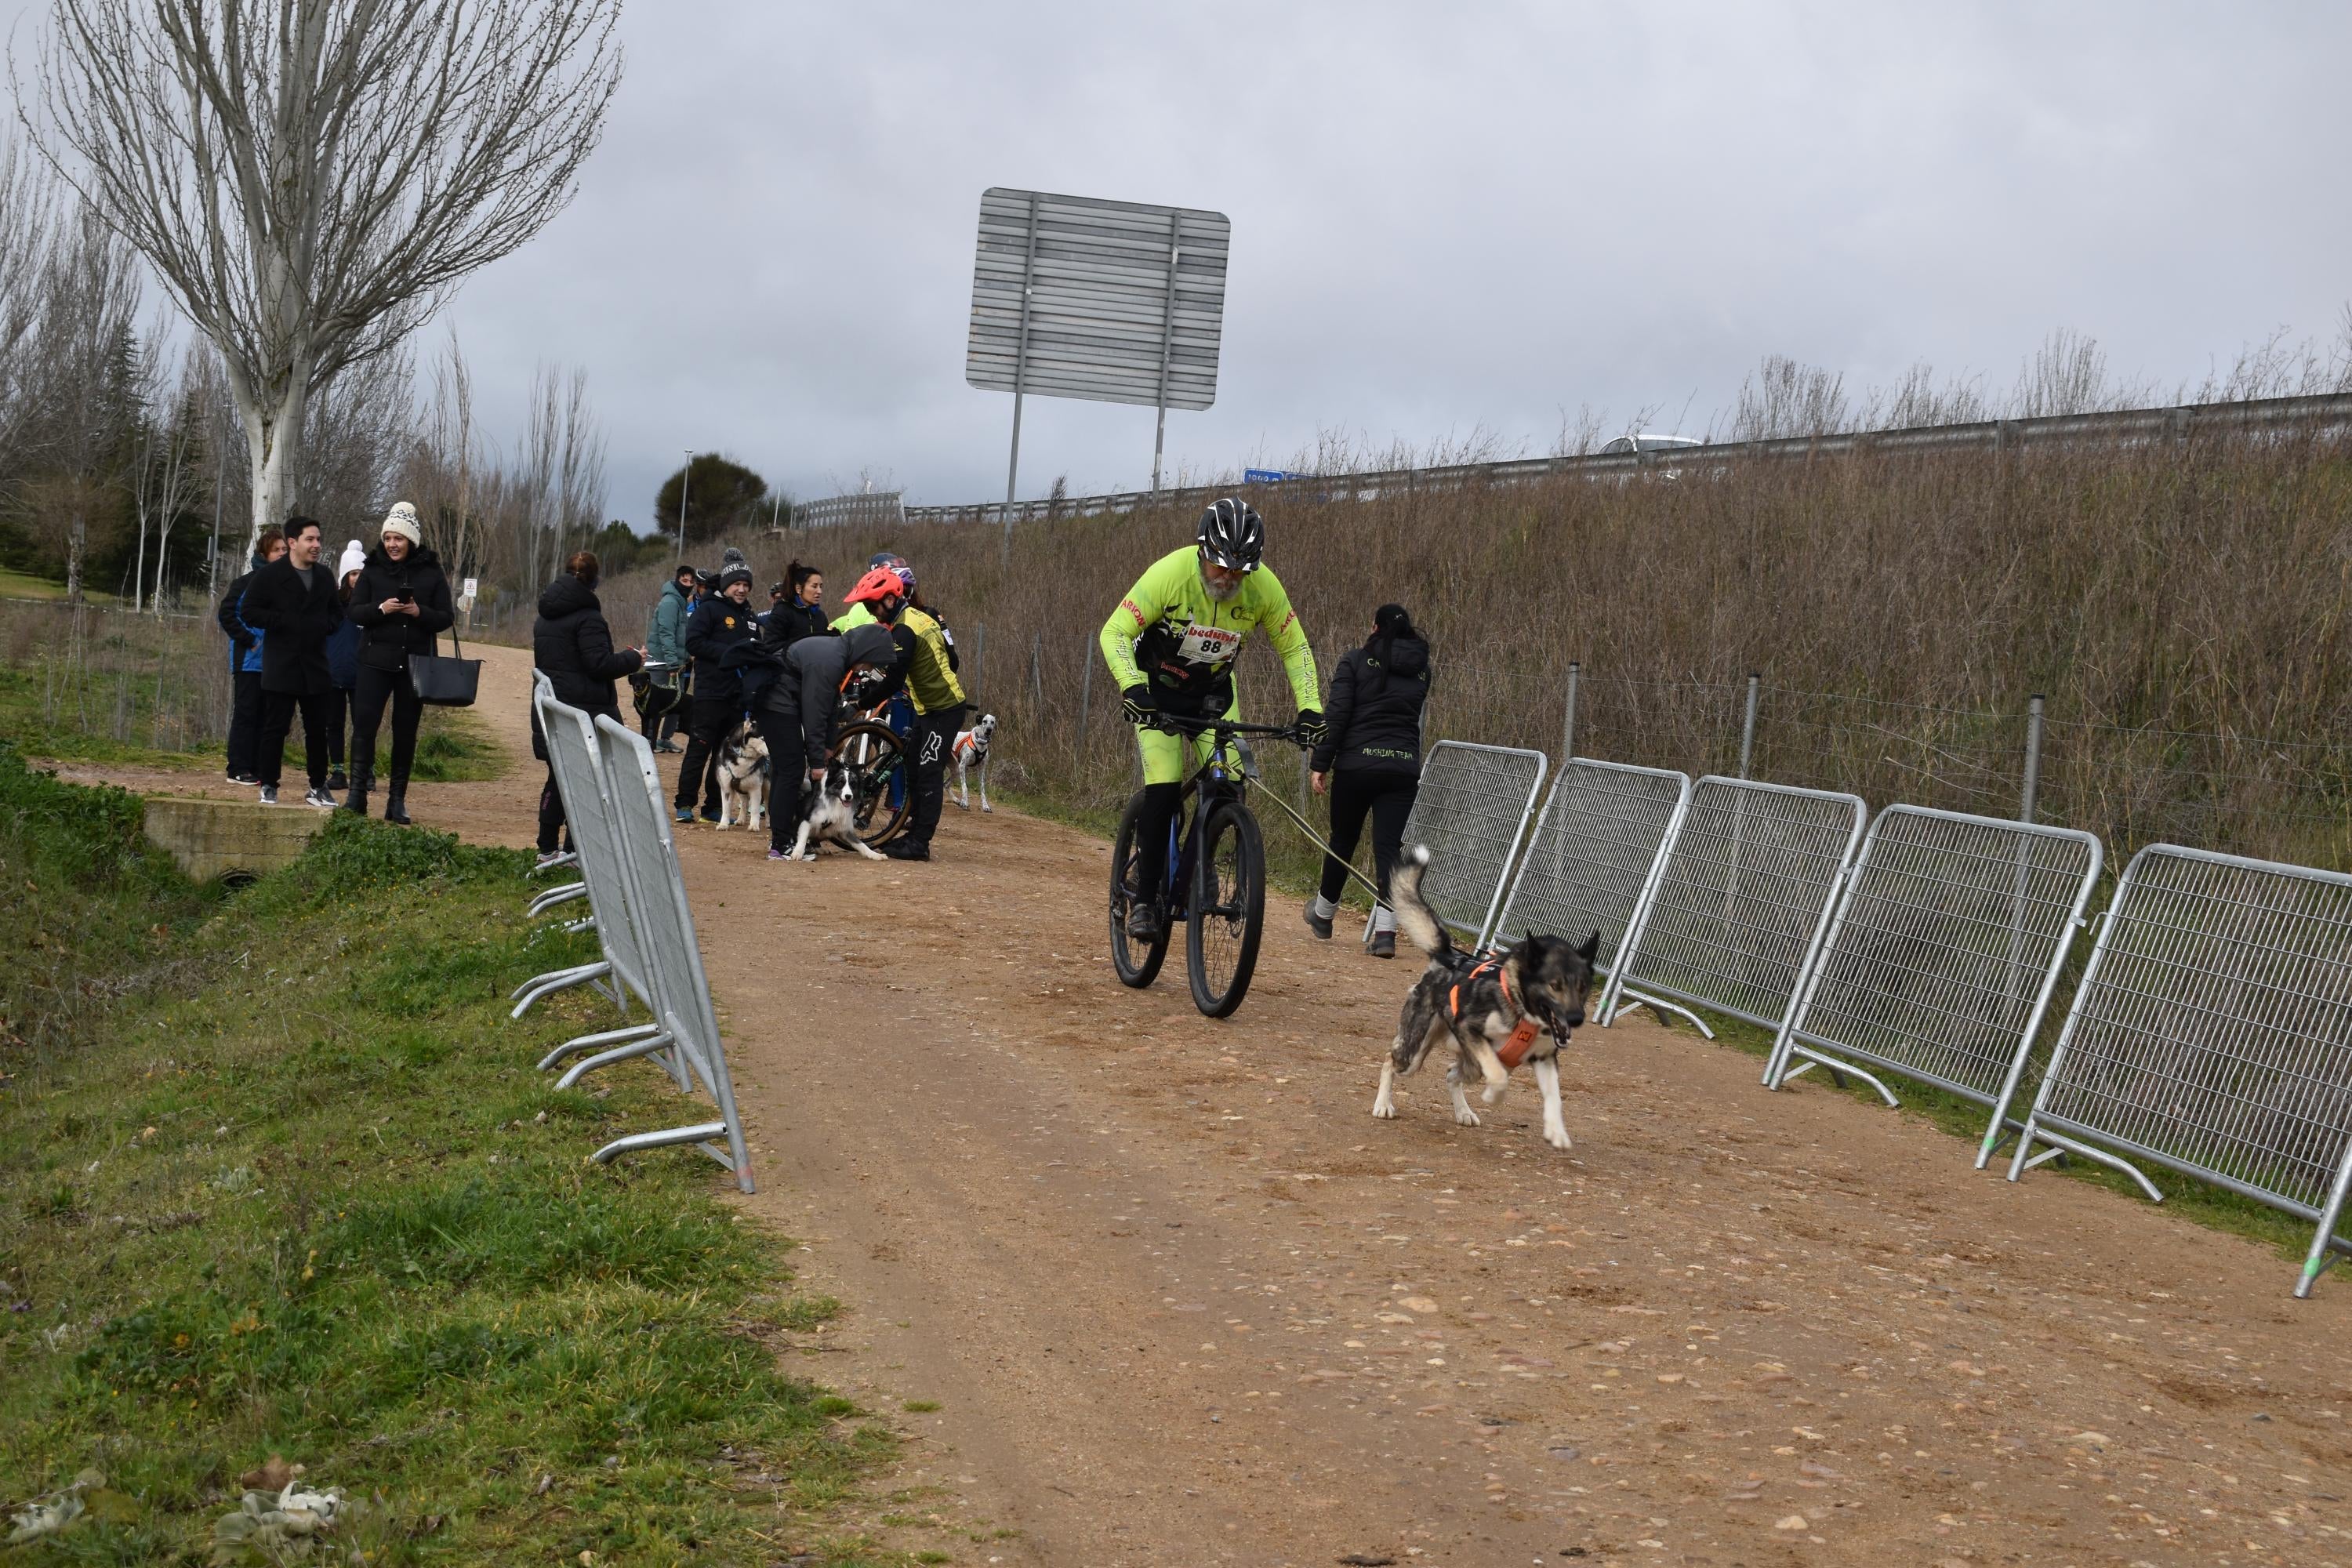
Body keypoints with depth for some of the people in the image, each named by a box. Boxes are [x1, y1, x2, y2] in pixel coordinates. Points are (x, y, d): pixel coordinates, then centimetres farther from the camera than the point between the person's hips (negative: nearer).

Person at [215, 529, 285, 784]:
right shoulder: (249, 581, -5)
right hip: (250, 660, -5)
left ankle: (258, 769, 12)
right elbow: (226, 614, -6)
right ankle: (238, 770, 2)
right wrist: (249, 640, -11)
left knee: (266, 716, 7)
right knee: (246, 713, -1)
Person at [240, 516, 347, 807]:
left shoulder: (325, 575, 11)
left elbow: (337, 611, 22)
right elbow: (249, 612, -7)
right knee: (275, 728, -1)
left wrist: (327, 625, 1)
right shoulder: (270, 575, -5)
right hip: (281, 666, -5)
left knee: (318, 729, 7)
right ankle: (269, 786, 8)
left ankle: (318, 788, 16)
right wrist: (284, 622, -16)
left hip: (316, 665, 5)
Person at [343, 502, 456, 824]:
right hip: (376, 661, 0)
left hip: (416, 663, 0)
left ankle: (398, 800, 12)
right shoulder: (372, 570, 4)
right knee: (364, 723, -11)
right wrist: (380, 609, -18)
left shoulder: (431, 573, 2)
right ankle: (357, 794, -8)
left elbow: (446, 618, 1)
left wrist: (420, 612, -18)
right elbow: (355, 612, 1)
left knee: (406, 732, 6)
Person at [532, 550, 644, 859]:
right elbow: (599, 664, -18)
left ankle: (547, 847, 19)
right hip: (585, 711, -8)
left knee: (557, 779, 15)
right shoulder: (587, 616, -13)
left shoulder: (544, 617, 13)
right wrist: (632, 658, -3)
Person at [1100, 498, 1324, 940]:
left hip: (1214, 691, 3)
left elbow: (1294, 647, -6)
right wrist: (1132, 687, -41)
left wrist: (1310, 708, -17)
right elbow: (1115, 633, -26)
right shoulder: (1170, 574, -29)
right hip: (1157, 688, -3)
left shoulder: (1263, 586, -20)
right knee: (1163, 788, -18)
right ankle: (1144, 898, -7)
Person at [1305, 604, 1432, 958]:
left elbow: (1336, 715, -7)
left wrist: (1320, 764, -5)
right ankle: (1385, 932, -12)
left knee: (1343, 840, 14)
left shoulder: (1356, 661, -1)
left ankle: (1323, 914, 32)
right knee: (1390, 847, -1)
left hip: (1357, 764, -2)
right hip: (1404, 767, 2)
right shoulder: (1420, 669, 11)